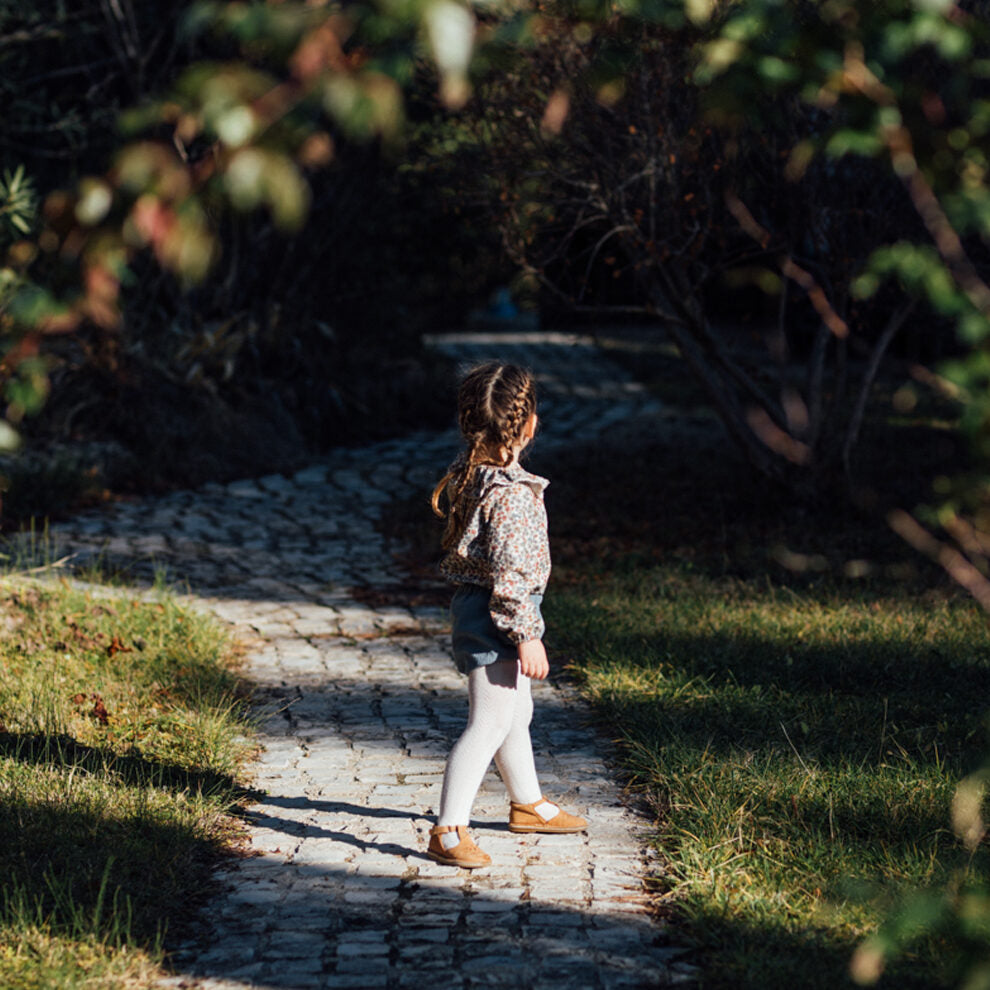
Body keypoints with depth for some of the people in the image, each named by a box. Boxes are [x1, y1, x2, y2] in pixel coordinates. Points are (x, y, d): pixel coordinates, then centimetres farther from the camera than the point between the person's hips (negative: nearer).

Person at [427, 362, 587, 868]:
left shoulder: (468, 472, 5)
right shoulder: (511, 492, -24)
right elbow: (510, 570, -25)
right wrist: (528, 636, -20)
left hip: (475, 606, 10)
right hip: (495, 616, -10)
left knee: (516, 710, 24)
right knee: (489, 723, -8)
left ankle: (527, 803, 41)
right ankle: (448, 830, -9)